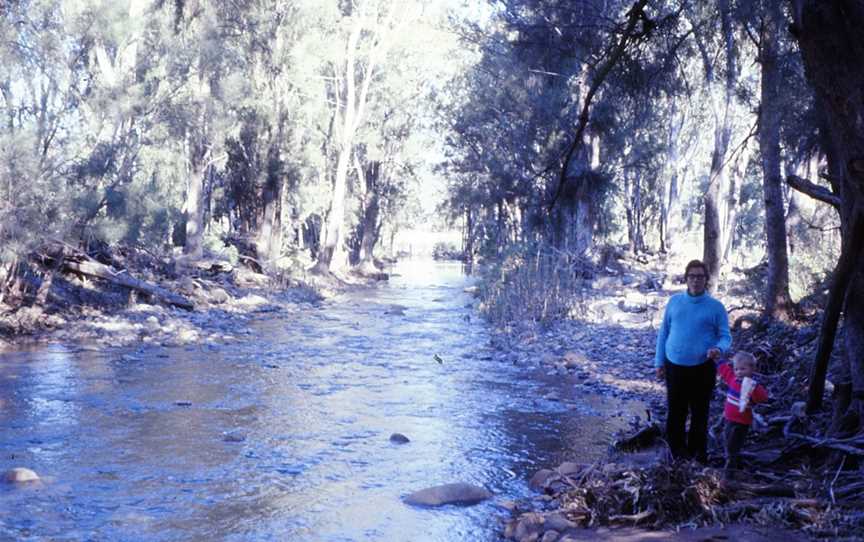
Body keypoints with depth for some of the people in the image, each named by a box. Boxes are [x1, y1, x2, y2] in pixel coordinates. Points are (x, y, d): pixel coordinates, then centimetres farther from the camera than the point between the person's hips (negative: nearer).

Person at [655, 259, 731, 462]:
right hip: (674, 366, 2)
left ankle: (697, 452, 22)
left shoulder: (716, 307, -2)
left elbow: (725, 336, -1)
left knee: (700, 413, 7)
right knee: (675, 412, 9)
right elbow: (663, 332, 9)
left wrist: (719, 349, -24)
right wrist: (659, 362, 6)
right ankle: (677, 450, 25)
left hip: (702, 368, -2)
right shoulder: (674, 301, 5)